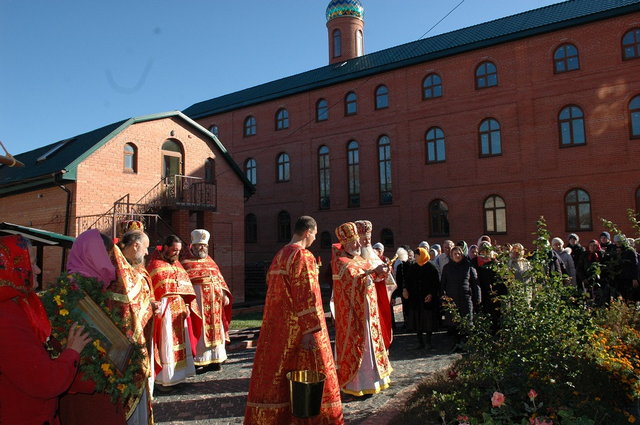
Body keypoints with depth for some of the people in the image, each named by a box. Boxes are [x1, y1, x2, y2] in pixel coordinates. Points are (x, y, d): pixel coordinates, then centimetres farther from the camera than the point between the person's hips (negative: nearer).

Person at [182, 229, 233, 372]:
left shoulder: (211, 262, 18)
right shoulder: (186, 263, 1)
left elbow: (220, 279, 18)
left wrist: (225, 294, 6)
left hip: (215, 302, 6)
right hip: (198, 302, -6)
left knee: (216, 329, 8)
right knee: (200, 331, -4)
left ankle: (215, 359, 17)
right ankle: (200, 361, 4)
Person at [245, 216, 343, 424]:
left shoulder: (278, 256, 11)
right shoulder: (303, 256, -15)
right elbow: (306, 295, -20)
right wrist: (310, 329, -21)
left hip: (276, 325, 8)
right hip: (297, 327, -8)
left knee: (276, 371, 14)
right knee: (310, 371, 5)